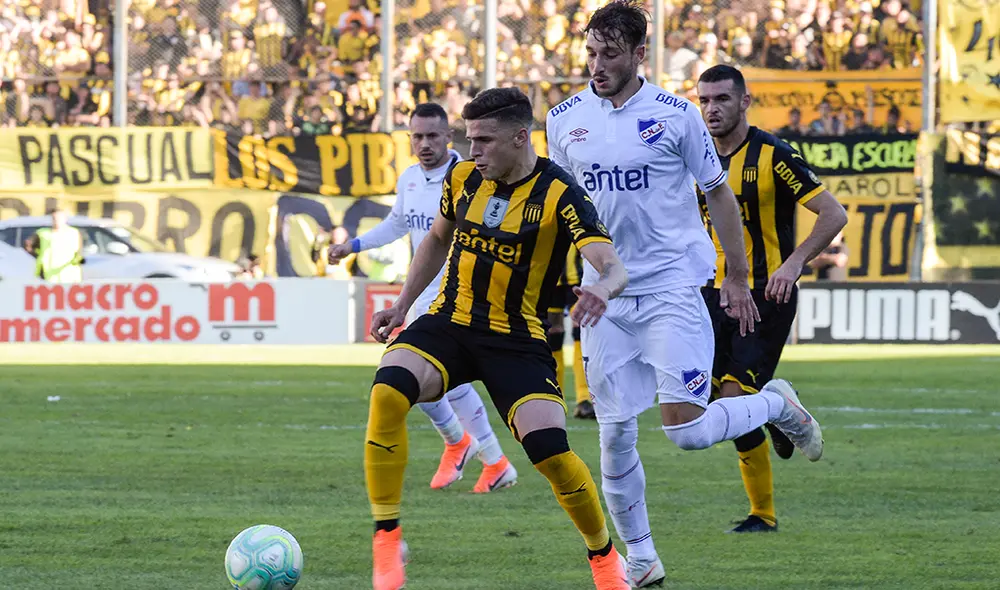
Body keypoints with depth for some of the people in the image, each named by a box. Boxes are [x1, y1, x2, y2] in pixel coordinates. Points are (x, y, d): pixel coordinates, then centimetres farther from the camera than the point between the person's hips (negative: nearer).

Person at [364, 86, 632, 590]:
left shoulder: (559, 195, -13)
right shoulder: (463, 177, 2)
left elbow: (613, 267, -24)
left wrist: (603, 288, -48)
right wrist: (402, 305, 16)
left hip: (516, 340, -3)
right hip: (448, 323, 3)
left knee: (550, 451, -19)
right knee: (387, 392, -28)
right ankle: (386, 540, -20)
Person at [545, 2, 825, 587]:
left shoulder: (675, 115, -5)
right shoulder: (565, 120, 5)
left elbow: (719, 193, 4)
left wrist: (737, 278, 5)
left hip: (672, 289, -3)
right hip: (605, 297, 3)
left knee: (686, 429, -13)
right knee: (615, 436, 1)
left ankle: (779, 406, 17)